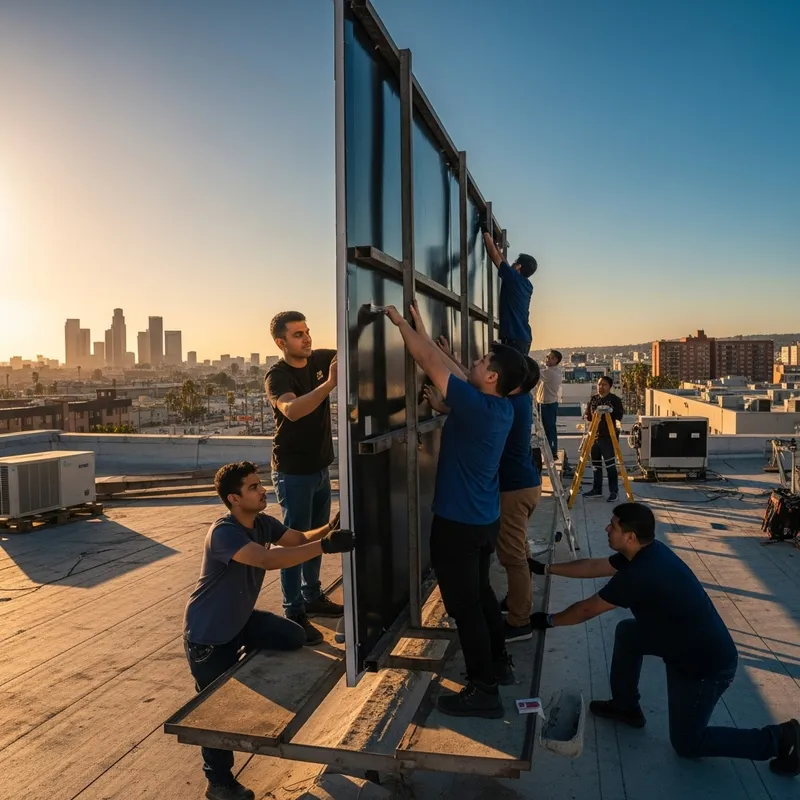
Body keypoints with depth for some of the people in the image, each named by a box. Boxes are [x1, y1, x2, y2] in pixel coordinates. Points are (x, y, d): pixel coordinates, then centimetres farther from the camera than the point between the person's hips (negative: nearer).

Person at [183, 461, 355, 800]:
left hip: (240, 619, 7)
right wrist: (325, 546, -50)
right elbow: (268, 560, -45)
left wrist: (328, 529, -27)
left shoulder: (262, 523, -6)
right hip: (207, 636, -7)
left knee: (295, 637, -6)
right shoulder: (223, 533, -32)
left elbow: (299, 538, -4)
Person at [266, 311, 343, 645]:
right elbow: (291, 410, -37)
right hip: (293, 472, -7)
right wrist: (329, 383, -48)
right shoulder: (277, 376, -19)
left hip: (320, 467, 7)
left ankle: (313, 597, 33)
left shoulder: (320, 360, -1)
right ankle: (294, 614, 9)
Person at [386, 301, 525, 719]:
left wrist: (401, 323, -4)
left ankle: (483, 692, 12)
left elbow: (432, 364, -17)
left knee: (464, 606, 2)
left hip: (458, 524, -9)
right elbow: (450, 368, 11)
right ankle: (499, 664, 37)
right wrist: (421, 330, 15)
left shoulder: (475, 406, -24)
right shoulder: (502, 408, 1)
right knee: (480, 593, 23)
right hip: (484, 520, 9)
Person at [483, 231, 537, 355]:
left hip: (514, 337, -9)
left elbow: (494, 255, -3)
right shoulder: (527, 285, 15)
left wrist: (486, 232, 7)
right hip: (524, 337, 9)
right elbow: (506, 266, 29)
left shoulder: (514, 278, -8)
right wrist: (495, 244, 36)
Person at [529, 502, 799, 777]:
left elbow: (587, 610, -18)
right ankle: (626, 706, 27)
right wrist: (546, 569, 13)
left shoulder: (639, 574, -31)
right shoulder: (646, 553, -3)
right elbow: (593, 566, 9)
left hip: (708, 664, -9)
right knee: (626, 632, 13)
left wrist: (549, 621, -2)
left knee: (687, 744, 9)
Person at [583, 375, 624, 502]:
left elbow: (619, 416, -10)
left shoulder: (615, 399, -3)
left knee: (610, 465, -4)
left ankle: (614, 491, 4)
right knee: (595, 464, 12)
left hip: (608, 437, -6)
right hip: (594, 436, 6)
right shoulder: (593, 399, 11)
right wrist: (593, 415, -5)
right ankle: (596, 489, 22)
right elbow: (588, 415, 15)